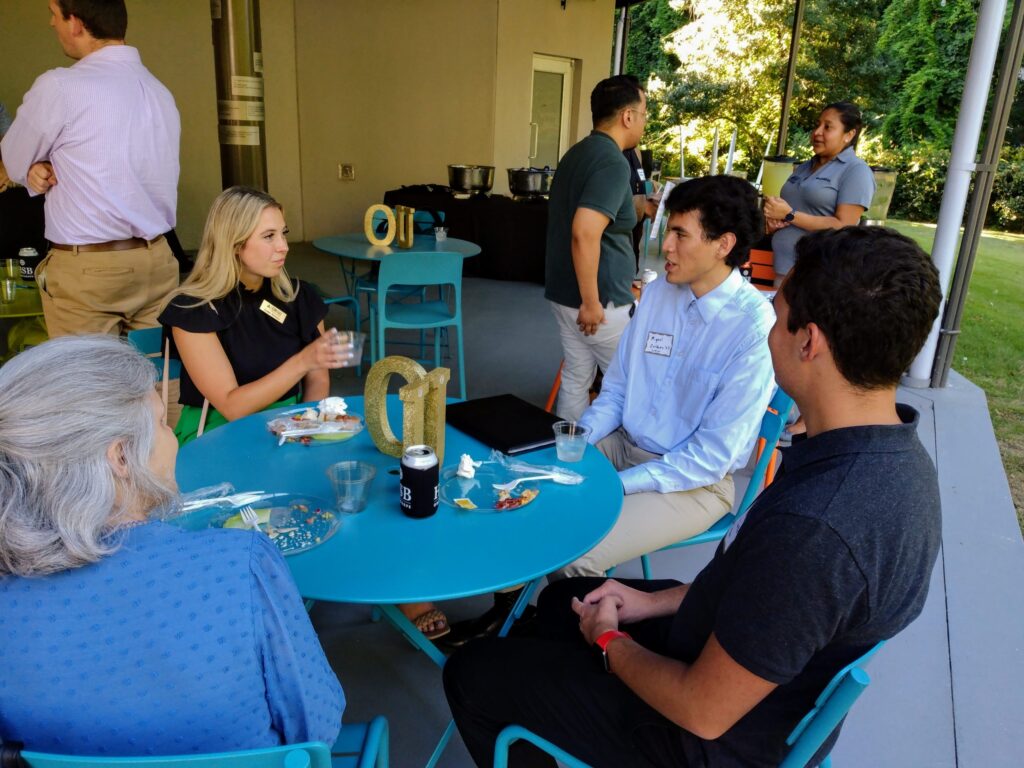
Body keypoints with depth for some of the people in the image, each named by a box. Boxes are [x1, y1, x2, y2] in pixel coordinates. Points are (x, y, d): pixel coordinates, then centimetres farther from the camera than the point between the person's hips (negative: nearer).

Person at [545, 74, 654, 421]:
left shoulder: (578, 153, 11)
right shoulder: (613, 162, -19)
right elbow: (584, 233, -30)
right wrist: (592, 302, -25)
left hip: (564, 293, 9)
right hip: (600, 300, -9)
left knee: (575, 379, 16)